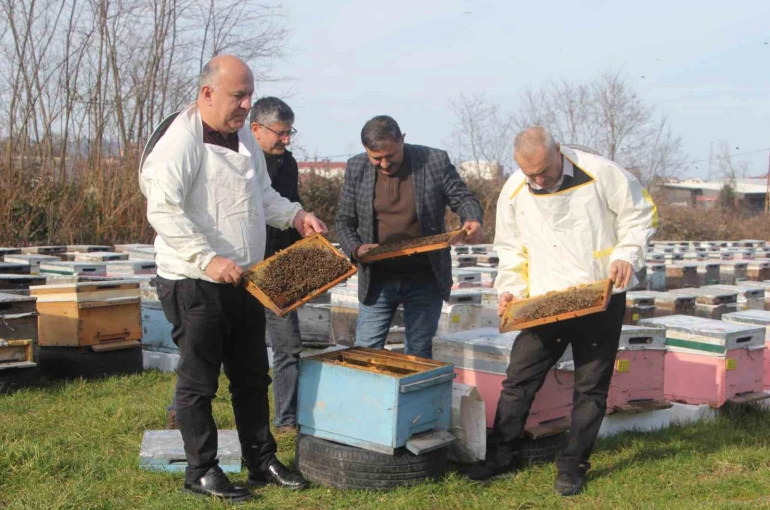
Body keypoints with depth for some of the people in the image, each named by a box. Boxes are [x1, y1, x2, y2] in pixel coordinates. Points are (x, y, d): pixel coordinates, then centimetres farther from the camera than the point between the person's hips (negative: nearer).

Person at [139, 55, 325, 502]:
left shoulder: (243, 137, 10)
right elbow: (164, 211, -24)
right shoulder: (181, 141, -16)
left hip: (243, 280, 8)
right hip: (196, 283, -8)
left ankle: (262, 460, 27)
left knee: (252, 377, 15)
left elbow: (263, 193, 23)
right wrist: (208, 259, -30)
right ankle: (202, 471, 16)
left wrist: (295, 215, 6)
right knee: (199, 381, 4)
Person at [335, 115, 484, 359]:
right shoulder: (356, 168, 0)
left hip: (424, 278, -1)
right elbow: (344, 220, 6)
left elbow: (462, 198, 3)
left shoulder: (435, 161, -6)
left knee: (419, 355, 8)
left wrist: (472, 219, -19)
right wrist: (356, 248, -13)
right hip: (377, 279, 2)